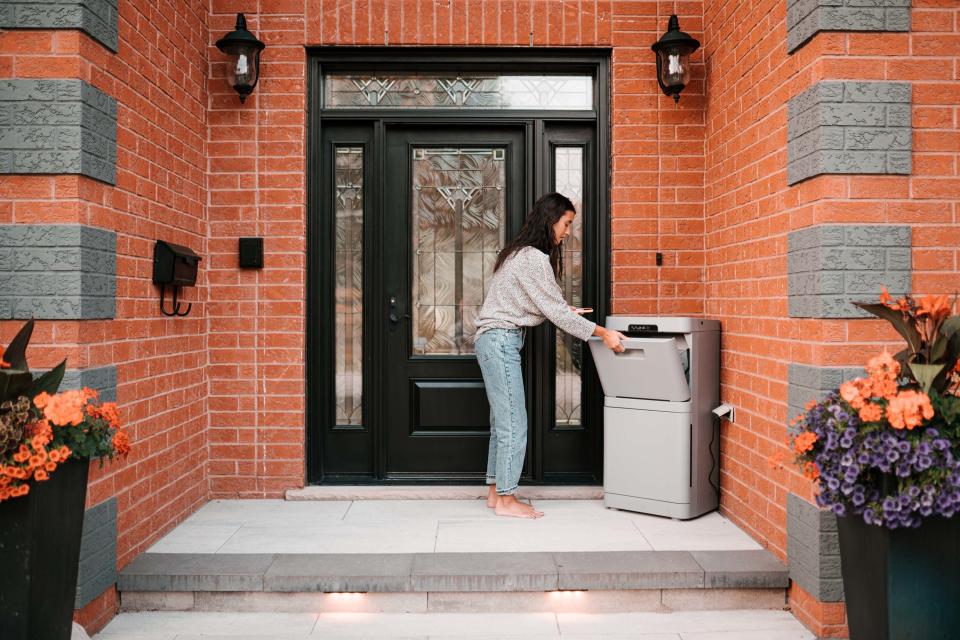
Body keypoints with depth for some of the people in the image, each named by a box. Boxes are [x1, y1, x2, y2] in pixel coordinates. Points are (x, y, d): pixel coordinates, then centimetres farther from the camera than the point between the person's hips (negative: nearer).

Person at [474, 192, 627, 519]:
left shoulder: (521, 252, 15)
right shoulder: (534, 258, -16)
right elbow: (555, 311, -17)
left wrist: (564, 311, 17)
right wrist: (602, 333, -13)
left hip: (496, 341, 10)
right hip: (502, 341, -10)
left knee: (502, 422, 13)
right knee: (514, 424, -5)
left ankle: (495, 492, 20)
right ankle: (506, 500, 2)